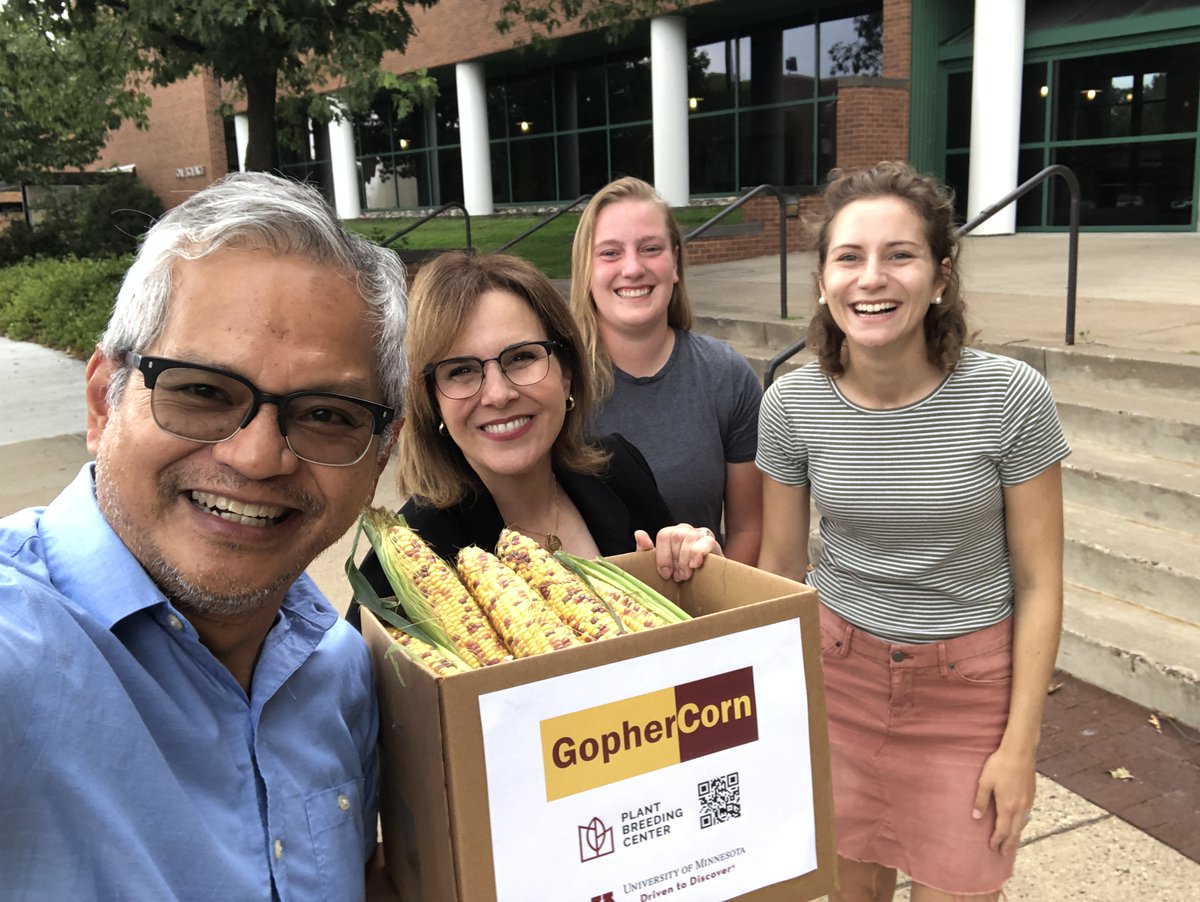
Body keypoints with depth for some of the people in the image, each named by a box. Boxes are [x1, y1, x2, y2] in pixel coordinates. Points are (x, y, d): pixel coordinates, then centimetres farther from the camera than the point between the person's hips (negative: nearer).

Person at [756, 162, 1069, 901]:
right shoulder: (792, 405, -11)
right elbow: (780, 567, 1)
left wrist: (1020, 743, -7)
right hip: (839, 669, 2)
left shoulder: (1012, 398, -17)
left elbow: (1039, 583, -8)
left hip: (969, 684, -1)